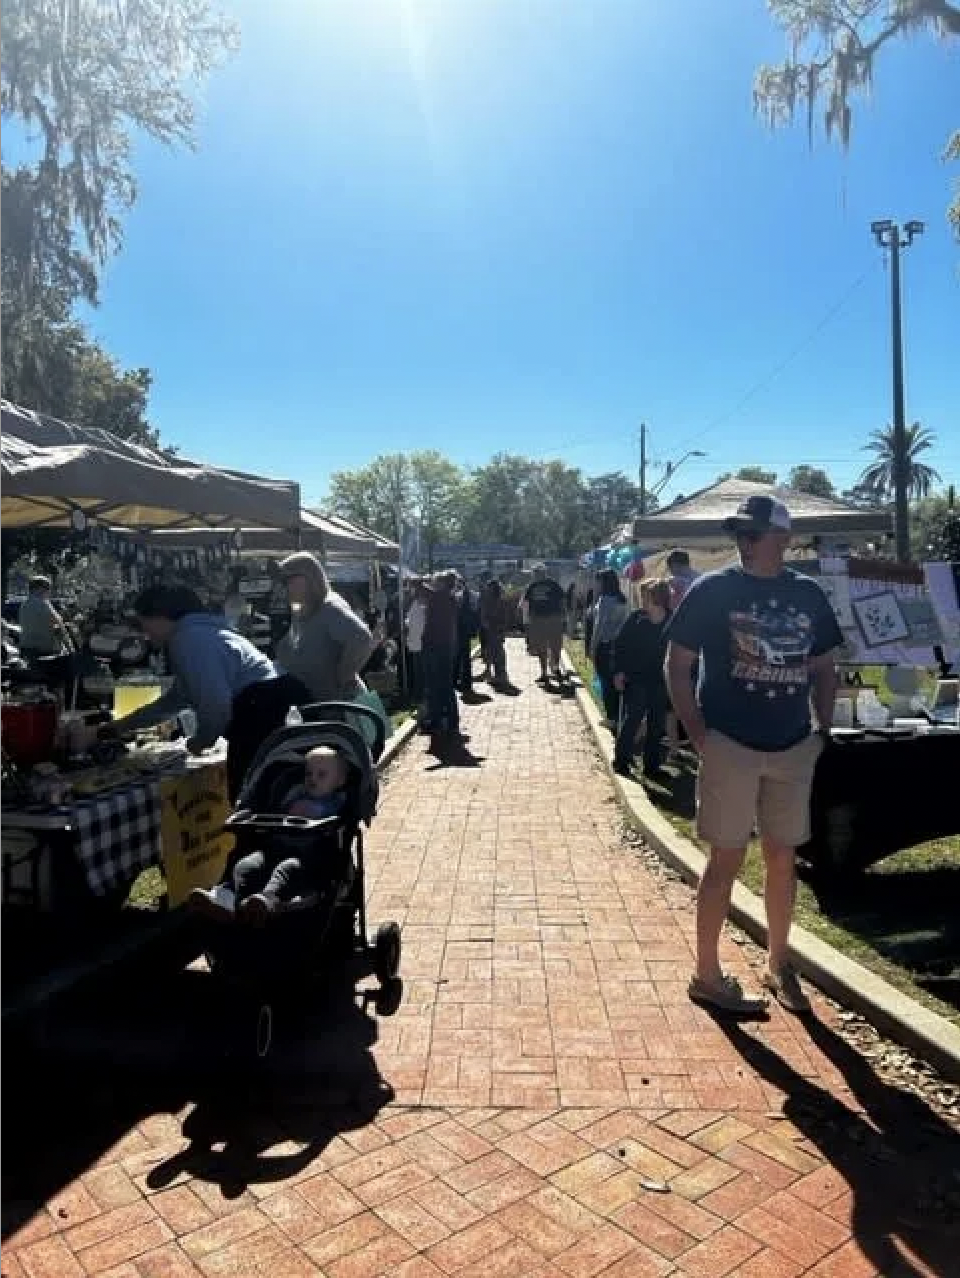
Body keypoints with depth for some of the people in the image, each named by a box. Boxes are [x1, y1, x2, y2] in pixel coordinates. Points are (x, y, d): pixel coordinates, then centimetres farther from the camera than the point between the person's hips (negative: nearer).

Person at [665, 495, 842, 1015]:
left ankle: (778, 965, 30)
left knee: (783, 858, 13)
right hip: (730, 744, -4)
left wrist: (824, 729, 4)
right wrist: (699, 738, -10)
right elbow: (678, 665, -5)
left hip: (794, 748, 4)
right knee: (727, 859, 1)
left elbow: (824, 669, 14)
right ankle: (706, 975, 15)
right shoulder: (713, 589, -6)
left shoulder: (808, 593, 6)